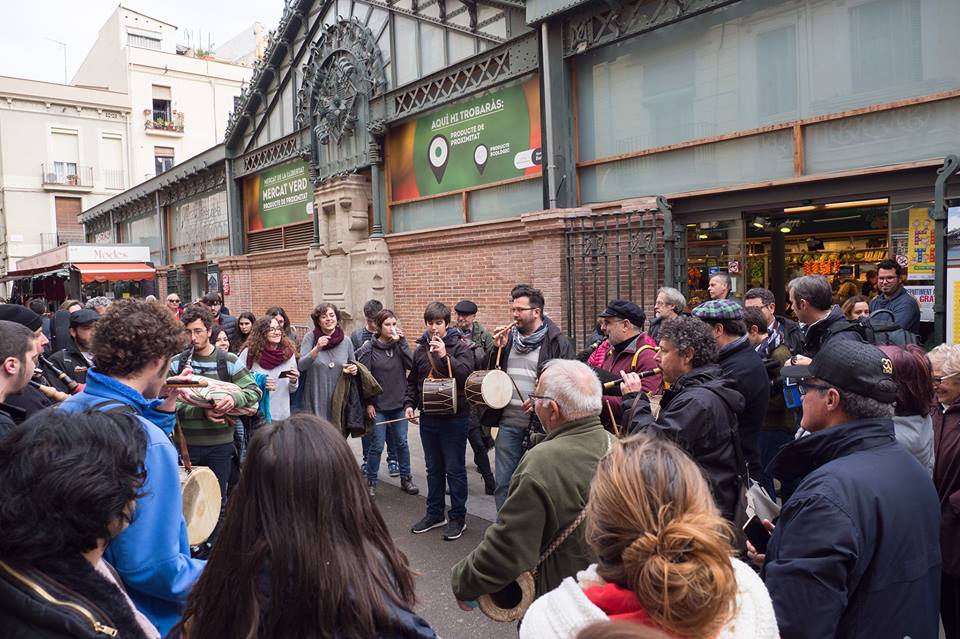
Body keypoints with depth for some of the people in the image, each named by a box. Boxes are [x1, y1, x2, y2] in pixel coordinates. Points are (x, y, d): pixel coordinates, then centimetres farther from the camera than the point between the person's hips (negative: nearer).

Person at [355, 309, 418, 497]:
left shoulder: (399, 344, 2)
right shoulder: (369, 348, -8)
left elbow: (411, 365, -11)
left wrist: (401, 342, -15)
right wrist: (368, 403, -9)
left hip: (398, 404, 4)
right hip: (378, 406, -4)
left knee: (402, 443, 13)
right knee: (376, 446, 3)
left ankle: (406, 478, 27)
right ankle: (371, 481, 20)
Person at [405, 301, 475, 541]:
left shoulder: (460, 346, -7)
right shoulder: (421, 349, 9)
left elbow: (466, 374, -22)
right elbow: (413, 381, 18)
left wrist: (445, 355, -26)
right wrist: (409, 404, 5)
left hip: (454, 418, -5)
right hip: (428, 418, 5)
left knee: (455, 470, 4)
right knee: (433, 469, 17)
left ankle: (458, 517, 17)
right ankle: (435, 514, 30)